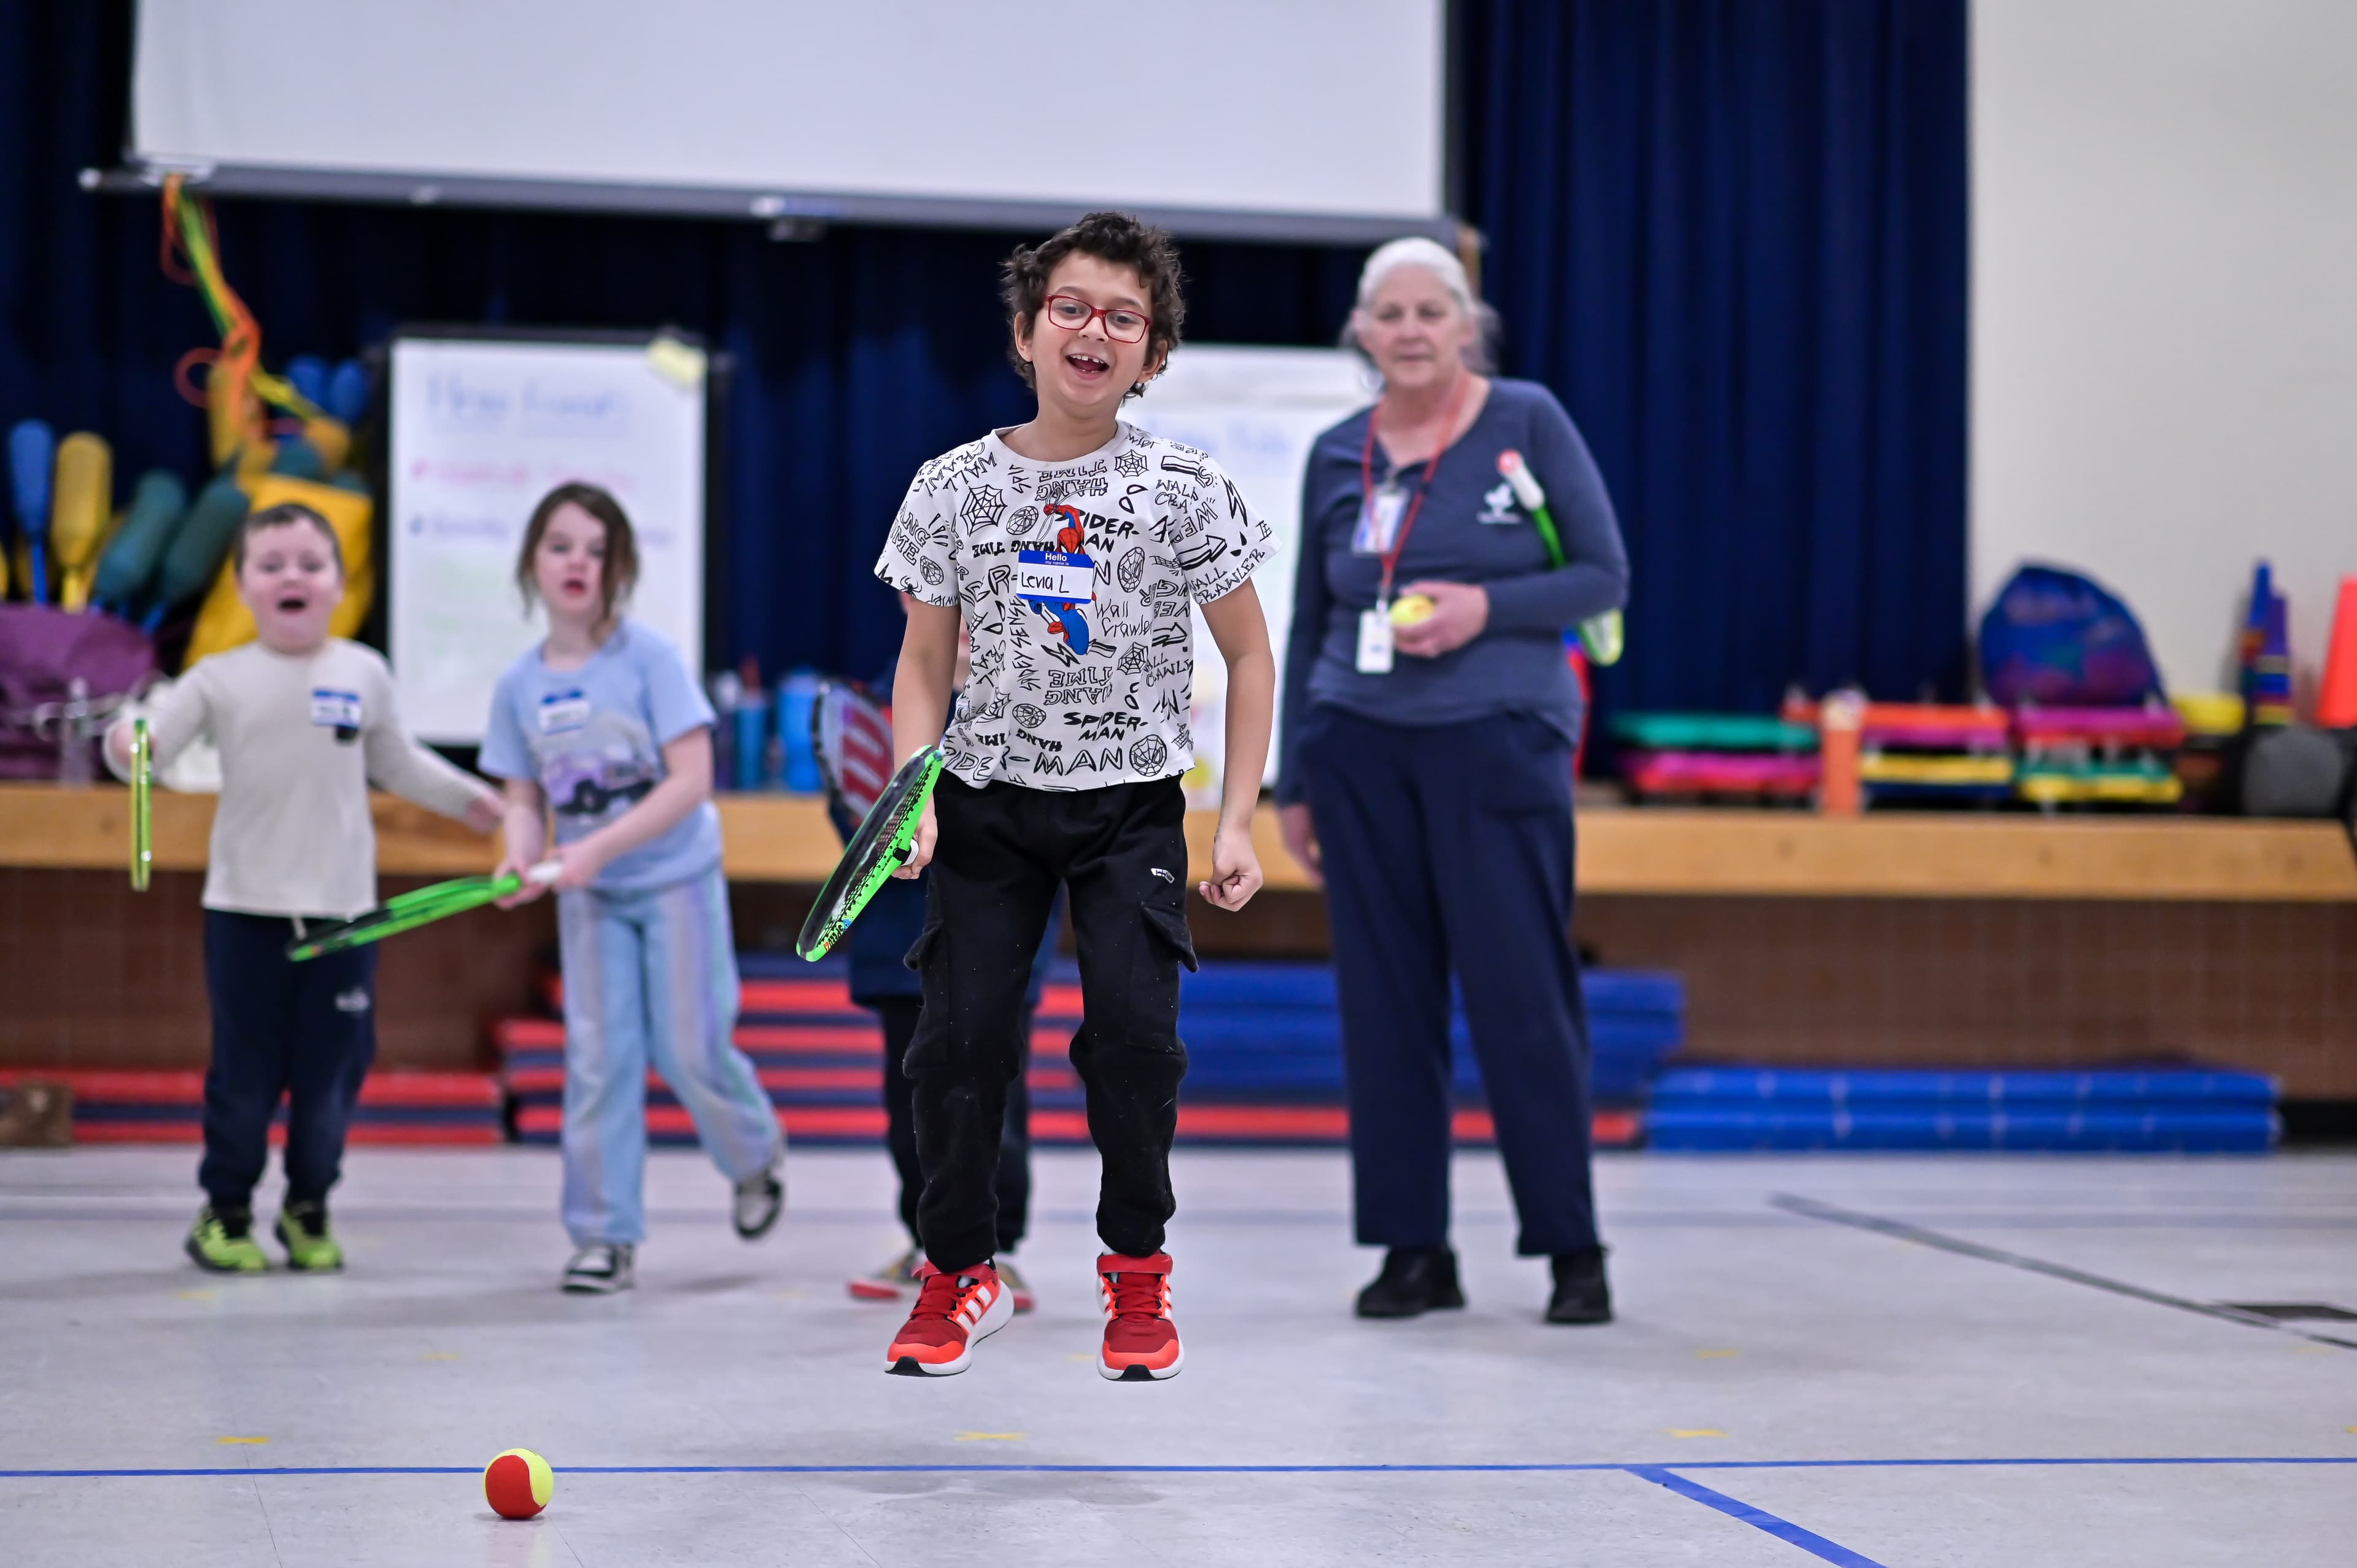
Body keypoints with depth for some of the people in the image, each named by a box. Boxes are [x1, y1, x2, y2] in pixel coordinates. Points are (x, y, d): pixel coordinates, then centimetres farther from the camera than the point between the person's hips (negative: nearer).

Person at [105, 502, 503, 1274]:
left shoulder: (364, 675, 4)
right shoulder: (220, 680, -1)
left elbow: (397, 763, 18)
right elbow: (151, 747, -7)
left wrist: (467, 797, 25)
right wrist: (128, 743, -28)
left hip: (342, 913, 2)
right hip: (246, 912, -2)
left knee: (332, 1072, 6)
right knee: (244, 1072, 3)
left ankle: (308, 1209, 24)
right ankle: (225, 1212, 19)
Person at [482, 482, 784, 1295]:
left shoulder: (649, 656, -14)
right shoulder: (518, 685, 0)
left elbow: (692, 780, -18)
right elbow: (525, 799, 5)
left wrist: (598, 848, -25)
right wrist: (519, 858, -18)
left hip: (675, 877, -3)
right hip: (588, 895, 3)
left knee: (689, 1048, -3)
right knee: (598, 1058, -1)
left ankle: (756, 1157, 28)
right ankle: (605, 1236, 6)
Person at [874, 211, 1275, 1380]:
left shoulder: (1186, 491, -5)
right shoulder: (952, 489, -1)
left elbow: (1247, 657, 3)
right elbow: (925, 661, 8)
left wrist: (1237, 823, -2)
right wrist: (913, 796, -6)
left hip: (1132, 804, -1)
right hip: (986, 799, 1)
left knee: (1135, 1028, -16)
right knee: (958, 1035, -7)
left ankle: (1136, 1267, 7)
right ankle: (959, 1271, 17)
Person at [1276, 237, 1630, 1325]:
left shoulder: (1528, 422, 1)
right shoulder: (1337, 456, 10)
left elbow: (1604, 575, 0)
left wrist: (1486, 608, -16)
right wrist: (1292, 783, 13)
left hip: (1498, 745, -3)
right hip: (1359, 750, 3)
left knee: (1523, 997, -5)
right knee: (1385, 1001, 3)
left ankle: (1573, 1251, 4)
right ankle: (1413, 1248, 11)